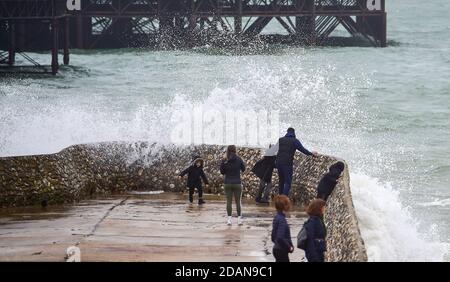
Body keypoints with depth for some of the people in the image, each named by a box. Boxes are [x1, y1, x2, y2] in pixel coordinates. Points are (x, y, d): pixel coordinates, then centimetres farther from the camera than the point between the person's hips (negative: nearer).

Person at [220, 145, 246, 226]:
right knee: (238, 202, 7)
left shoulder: (225, 161, -6)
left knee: (229, 201, 6)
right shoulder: (238, 159, -8)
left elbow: (222, 172, 4)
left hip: (227, 183, 1)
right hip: (237, 183, -1)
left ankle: (229, 219, 3)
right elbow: (243, 169, 5)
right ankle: (239, 219, 8)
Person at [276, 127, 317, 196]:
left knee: (281, 181, 17)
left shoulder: (280, 140, 12)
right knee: (288, 182, -4)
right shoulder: (294, 141, -2)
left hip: (279, 162, 5)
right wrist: (311, 154, 12)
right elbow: (302, 149, -2)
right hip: (288, 164, -5)